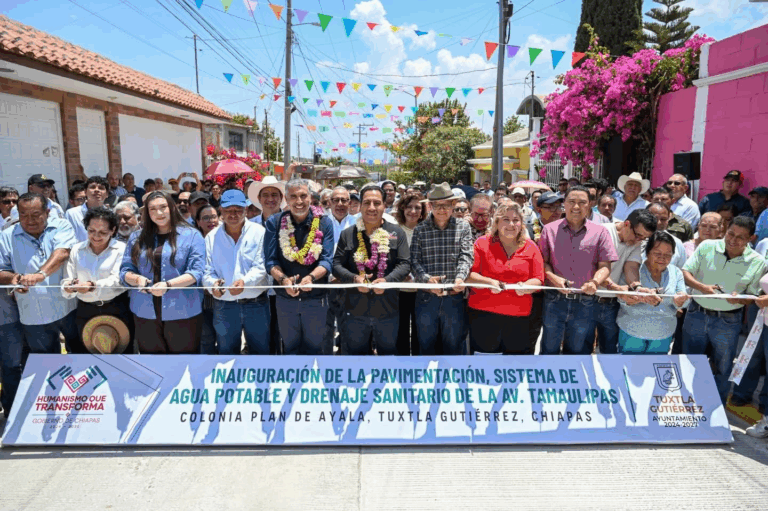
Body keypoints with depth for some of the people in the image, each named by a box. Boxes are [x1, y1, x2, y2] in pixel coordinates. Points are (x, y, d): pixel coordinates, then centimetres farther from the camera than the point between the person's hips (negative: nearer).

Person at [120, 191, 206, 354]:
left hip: (182, 313, -3)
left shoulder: (191, 235, -2)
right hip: (145, 313, 4)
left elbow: (196, 271, -11)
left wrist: (168, 284, -25)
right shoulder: (137, 237, 10)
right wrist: (137, 278, -15)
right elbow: (125, 270, 9)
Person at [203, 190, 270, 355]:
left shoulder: (259, 232, -3)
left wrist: (245, 281, -29)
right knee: (226, 351, 16)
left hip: (256, 304, -2)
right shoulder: (212, 237, 4)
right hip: (224, 306, 2)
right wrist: (212, 284, -21)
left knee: (261, 350, 11)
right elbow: (207, 270, 2)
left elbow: (261, 266, -10)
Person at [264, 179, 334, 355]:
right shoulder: (274, 222, -4)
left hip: (316, 298, -1)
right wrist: (283, 279, -25)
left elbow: (327, 260, -12)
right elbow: (271, 260, -7)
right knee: (290, 348, 19)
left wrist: (310, 277, -31)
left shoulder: (324, 222, -6)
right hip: (285, 298, 1)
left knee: (316, 348, 15)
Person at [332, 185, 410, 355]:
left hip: (388, 309, 0)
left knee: (388, 351, 14)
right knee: (355, 352, 12)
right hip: (354, 309, 1)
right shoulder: (347, 234, 5)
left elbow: (404, 264, -3)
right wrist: (354, 278, -17)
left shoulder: (397, 233, 3)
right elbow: (336, 265, 3)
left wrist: (387, 280, -21)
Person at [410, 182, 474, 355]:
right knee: (426, 344, 14)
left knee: (455, 345, 10)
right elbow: (414, 260, -4)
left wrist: (460, 278, -24)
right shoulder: (420, 230, 4)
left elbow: (466, 256, -5)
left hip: (454, 296, 0)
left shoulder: (463, 227, 4)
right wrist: (427, 278, -22)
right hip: (426, 297, 1)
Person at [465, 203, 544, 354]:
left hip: (519, 317, 2)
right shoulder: (482, 244, 3)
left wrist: (525, 286, -15)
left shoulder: (531, 247, 9)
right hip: (483, 313, -2)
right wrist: (489, 282, -18)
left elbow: (538, 279, 7)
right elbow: (468, 275, -1)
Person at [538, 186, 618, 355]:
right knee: (549, 349, 11)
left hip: (586, 304, 0)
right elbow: (542, 261, 2)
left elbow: (605, 265, 0)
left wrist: (595, 281, -20)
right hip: (554, 300, 0)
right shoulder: (549, 229, 5)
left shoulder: (599, 232, 5)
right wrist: (554, 278, -17)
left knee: (579, 350, 14)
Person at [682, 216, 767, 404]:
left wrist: (740, 299, -23)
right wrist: (702, 287, -24)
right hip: (696, 314, 1)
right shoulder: (706, 247, -7)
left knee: (723, 369, 14)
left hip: (728, 322, -1)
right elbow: (685, 272, -6)